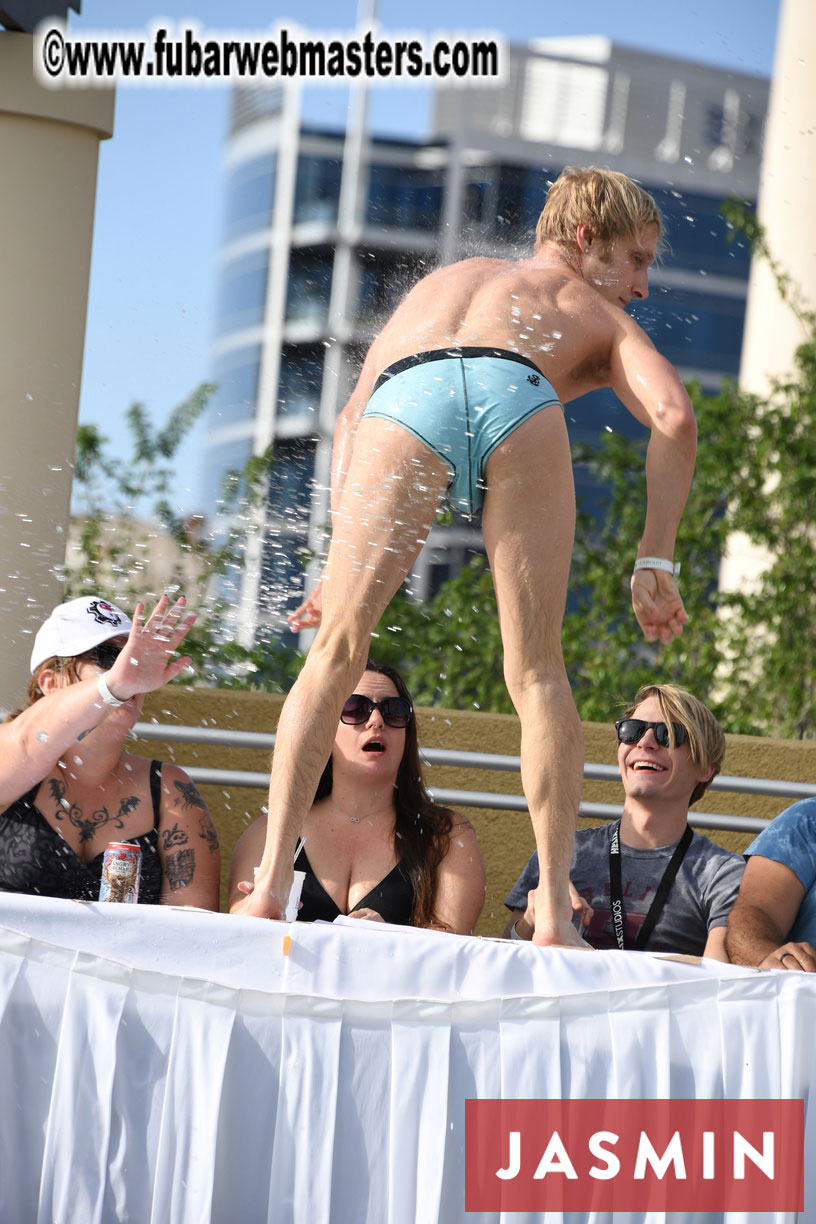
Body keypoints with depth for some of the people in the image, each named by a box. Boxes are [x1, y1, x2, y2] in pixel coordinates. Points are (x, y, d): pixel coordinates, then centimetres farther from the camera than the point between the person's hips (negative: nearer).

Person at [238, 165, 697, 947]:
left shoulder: (443, 280, 45)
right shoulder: (595, 314, 35)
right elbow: (674, 418, 14)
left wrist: (343, 561, 25)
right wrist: (655, 562, 14)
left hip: (406, 394, 1)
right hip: (518, 395, -1)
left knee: (335, 655, 7)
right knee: (536, 671, 9)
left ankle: (270, 886, -2)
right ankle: (554, 912, 2)